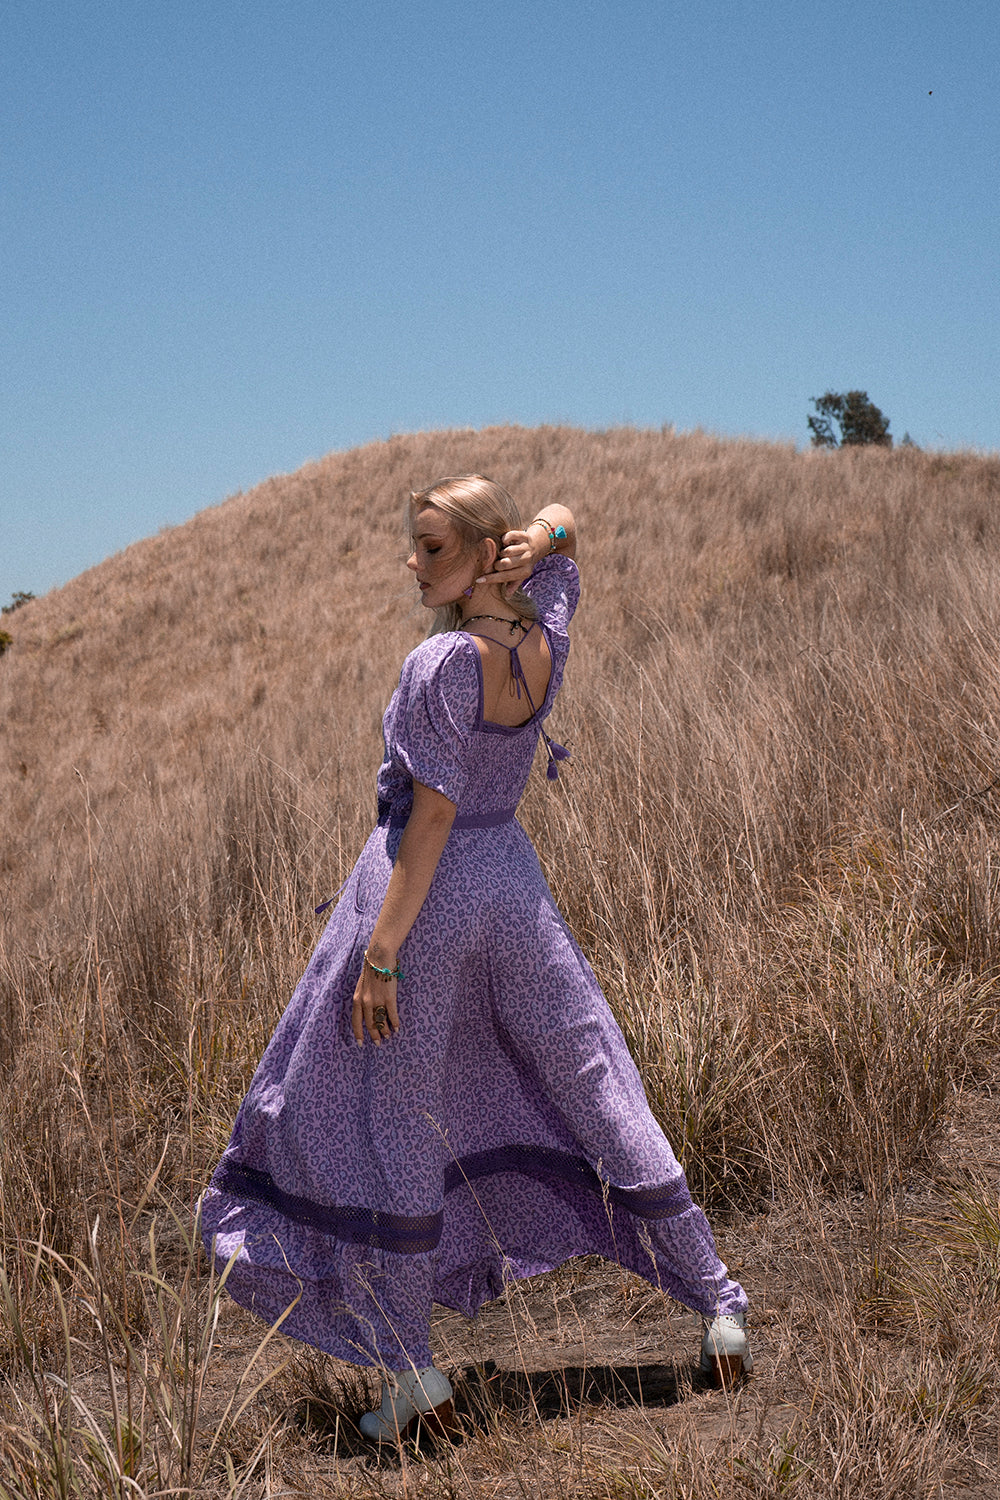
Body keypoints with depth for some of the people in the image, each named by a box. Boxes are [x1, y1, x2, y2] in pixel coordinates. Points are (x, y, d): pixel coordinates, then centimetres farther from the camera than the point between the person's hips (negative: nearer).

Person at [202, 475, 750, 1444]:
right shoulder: (546, 639, 1)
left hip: (425, 890, -6)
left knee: (390, 1123, 4)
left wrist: (380, 952, -18)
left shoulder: (443, 665, -18)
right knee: (594, 1090, 14)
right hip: (513, 884, 7)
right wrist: (541, 536, -4)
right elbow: (558, 526, 20)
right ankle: (718, 1309, 19)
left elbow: (431, 819, -20)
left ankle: (410, 1369, 6)